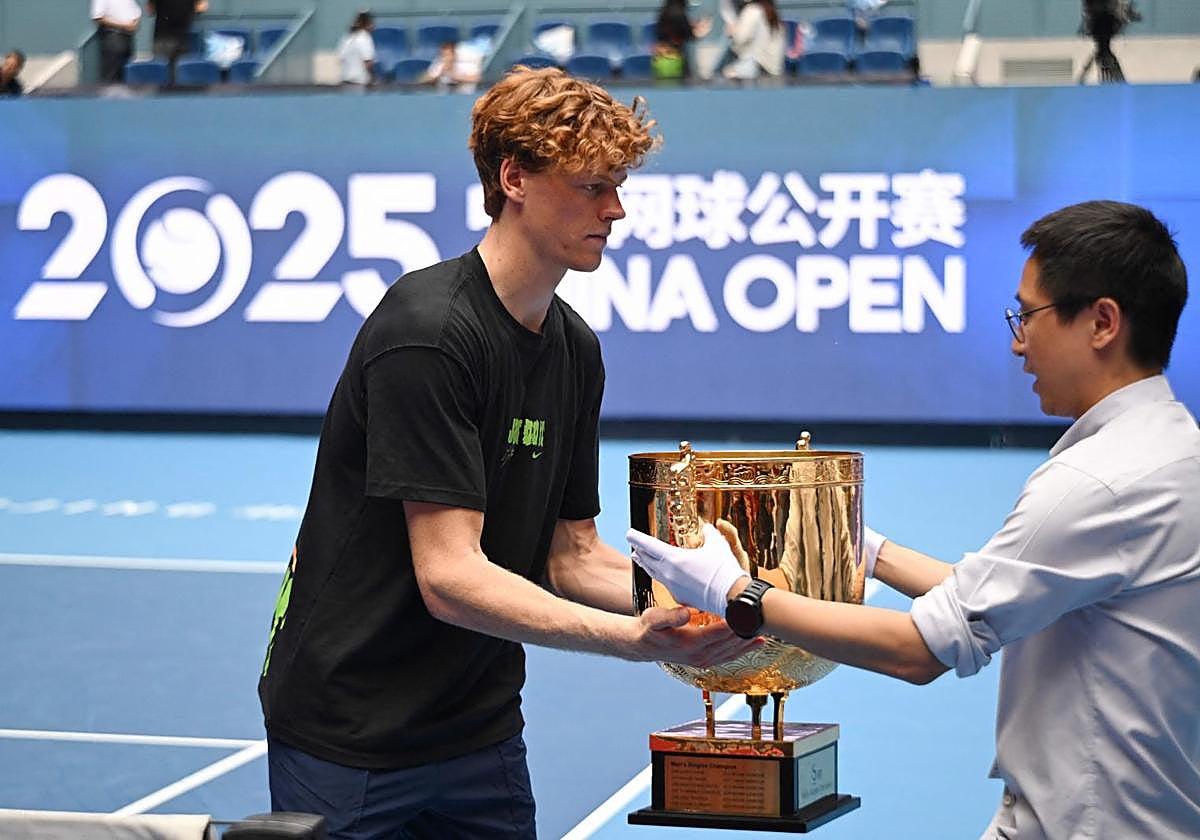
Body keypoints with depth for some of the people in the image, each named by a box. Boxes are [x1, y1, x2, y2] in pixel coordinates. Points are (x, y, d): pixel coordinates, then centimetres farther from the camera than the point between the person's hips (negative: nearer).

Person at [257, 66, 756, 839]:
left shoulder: (576, 348, 6)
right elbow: (450, 578, -25)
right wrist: (634, 639, -33)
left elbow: (570, 556, 8)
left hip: (482, 734, 7)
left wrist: (696, 599, -8)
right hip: (348, 734, -7)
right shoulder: (427, 332, -20)